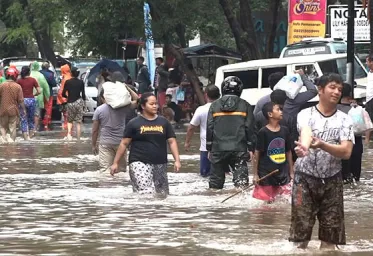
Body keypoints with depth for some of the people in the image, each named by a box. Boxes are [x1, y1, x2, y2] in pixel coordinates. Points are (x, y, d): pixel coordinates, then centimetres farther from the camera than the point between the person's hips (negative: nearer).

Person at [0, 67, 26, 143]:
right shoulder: (18, 86, -8)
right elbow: (20, 100, -6)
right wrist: (23, 109, 6)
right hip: (13, 110, -1)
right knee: (13, 127, 9)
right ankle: (12, 139, 8)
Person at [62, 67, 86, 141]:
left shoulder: (68, 82, -2)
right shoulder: (81, 82, 0)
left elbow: (63, 94, -1)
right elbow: (83, 94, 0)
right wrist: (84, 103, 12)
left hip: (70, 103, 0)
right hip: (79, 102, 0)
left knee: (70, 121, 13)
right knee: (79, 122, 6)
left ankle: (69, 133, -12)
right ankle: (78, 138, 4)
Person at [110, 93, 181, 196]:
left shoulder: (164, 122, 10)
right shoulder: (134, 123, 2)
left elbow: (172, 142, 9)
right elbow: (124, 144, 4)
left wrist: (177, 160, -3)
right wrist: (116, 163, 2)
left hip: (160, 165, 4)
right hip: (140, 164, -4)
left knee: (161, 194, 7)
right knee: (146, 194, -19)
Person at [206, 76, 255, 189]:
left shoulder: (214, 106, 5)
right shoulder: (245, 106, 1)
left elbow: (209, 128, 4)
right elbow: (249, 128, 0)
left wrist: (209, 148, 10)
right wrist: (250, 148, 5)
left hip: (218, 149, 2)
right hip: (239, 149, -2)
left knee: (216, 180, 11)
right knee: (241, 178, -5)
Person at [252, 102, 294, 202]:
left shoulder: (285, 131, 5)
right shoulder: (263, 132, -9)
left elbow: (288, 152, 13)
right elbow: (257, 154, -5)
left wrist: (291, 172, 13)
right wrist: (255, 174, -7)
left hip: (282, 173, 4)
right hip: (266, 174, -4)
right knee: (266, 201, 1)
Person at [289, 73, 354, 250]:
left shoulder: (344, 120, 2)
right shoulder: (305, 114, -3)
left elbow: (346, 152, -10)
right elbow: (306, 132, -27)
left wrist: (322, 145, -30)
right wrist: (304, 146, -53)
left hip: (332, 181, 2)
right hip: (305, 178, -2)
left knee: (330, 233, 4)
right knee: (301, 229, -2)